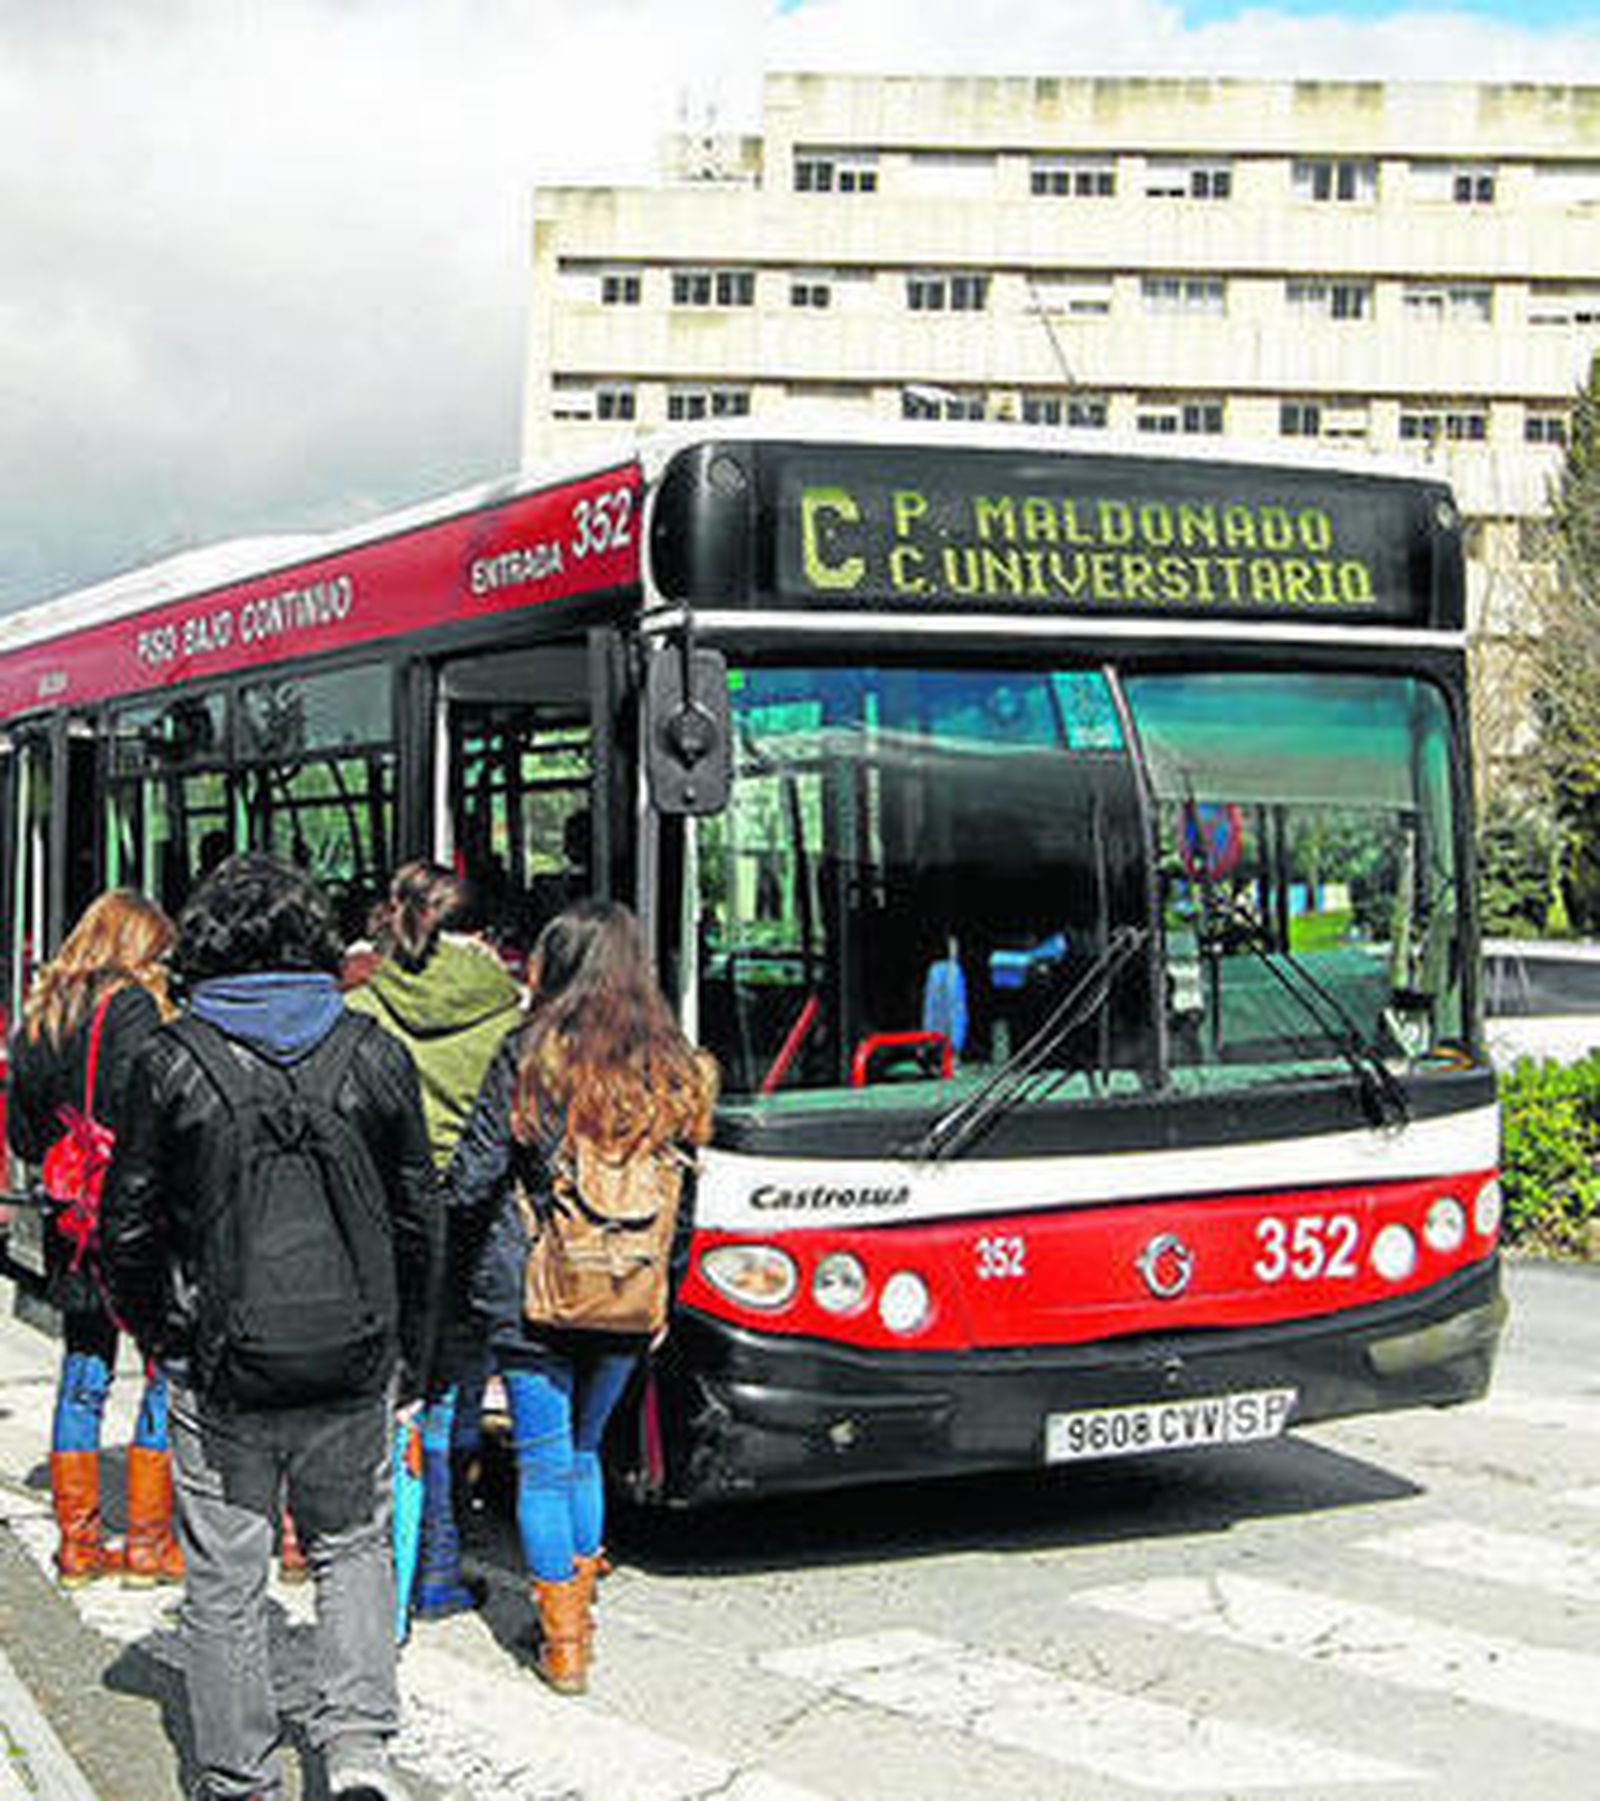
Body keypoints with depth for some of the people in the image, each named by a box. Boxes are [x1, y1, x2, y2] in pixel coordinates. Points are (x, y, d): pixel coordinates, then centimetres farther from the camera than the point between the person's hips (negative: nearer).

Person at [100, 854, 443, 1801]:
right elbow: (421, 1218, 6)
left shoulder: (172, 1062, -5)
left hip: (221, 1375, -2)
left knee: (226, 1583, 9)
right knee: (354, 1549, 19)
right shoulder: (376, 1055, 0)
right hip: (355, 1369, 2)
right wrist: (410, 1354, 16)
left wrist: (162, 1334, 16)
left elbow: (129, 1225, 0)